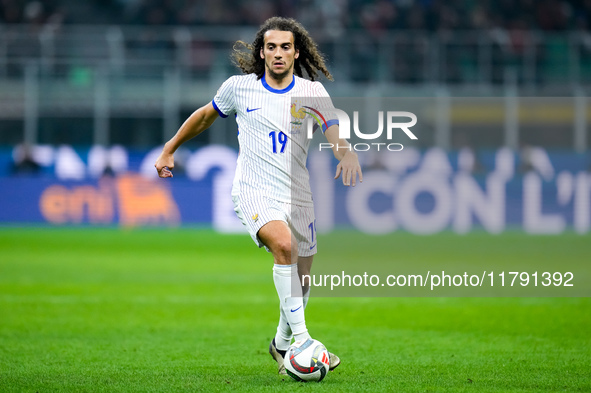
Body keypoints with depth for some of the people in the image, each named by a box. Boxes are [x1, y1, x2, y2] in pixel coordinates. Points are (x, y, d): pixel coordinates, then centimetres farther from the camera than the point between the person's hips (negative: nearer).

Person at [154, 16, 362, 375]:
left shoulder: (312, 92, 0)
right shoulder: (240, 87, 1)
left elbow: (335, 131, -15)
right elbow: (205, 116, 18)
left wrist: (346, 153, -37)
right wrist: (170, 150, 23)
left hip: (297, 196, 3)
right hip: (253, 192, -3)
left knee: (302, 284, 10)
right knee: (284, 244, -32)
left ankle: (282, 343, 38)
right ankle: (302, 339, -32)